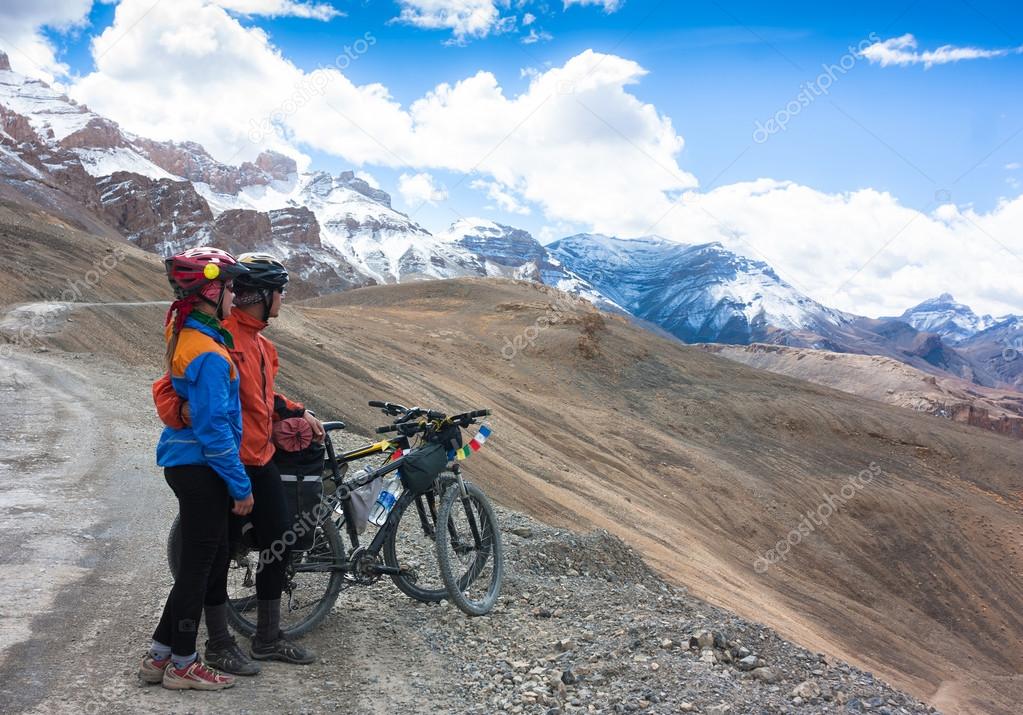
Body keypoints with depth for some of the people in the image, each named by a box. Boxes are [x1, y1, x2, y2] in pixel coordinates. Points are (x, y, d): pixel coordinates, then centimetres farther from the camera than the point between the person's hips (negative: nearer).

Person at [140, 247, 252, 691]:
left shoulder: (184, 334, 9)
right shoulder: (208, 353, -21)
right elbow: (213, 428, -22)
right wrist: (241, 485, -15)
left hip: (186, 463, 10)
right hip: (200, 468, -10)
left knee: (210, 558, 17)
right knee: (199, 564, 3)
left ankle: (160, 655, 25)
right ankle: (182, 665, 17)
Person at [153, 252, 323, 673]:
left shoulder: (258, 341, 13)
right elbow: (167, 392, -20)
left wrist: (297, 413, 17)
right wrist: (188, 410, -38)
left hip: (260, 461, 10)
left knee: (279, 543, 12)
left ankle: (268, 638, 26)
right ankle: (219, 645, 19)